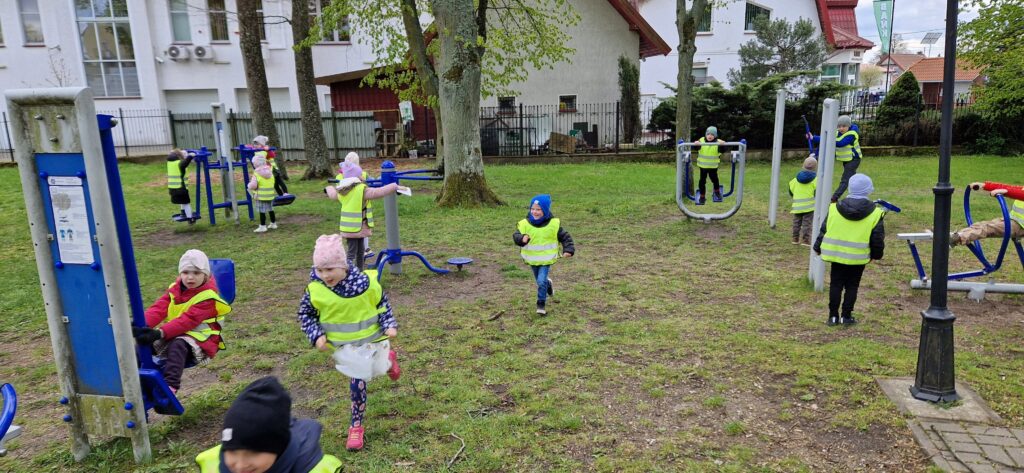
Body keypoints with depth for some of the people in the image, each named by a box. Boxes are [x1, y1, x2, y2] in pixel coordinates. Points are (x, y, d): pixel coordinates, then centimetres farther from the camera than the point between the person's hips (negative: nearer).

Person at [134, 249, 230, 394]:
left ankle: (171, 385, -46)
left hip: (199, 338, -7)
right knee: (145, 341, -12)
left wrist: (161, 333, -35)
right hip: (171, 335, 7)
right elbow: (159, 308, -5)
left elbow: (188, 320, -24)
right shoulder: (175, 289, 9)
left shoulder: (207, 296, -13)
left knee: (178, 345, -36)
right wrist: (143, 325, -25)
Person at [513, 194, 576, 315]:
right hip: (532, 259, 3)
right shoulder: (525, 224, -12)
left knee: (541, 281, -14)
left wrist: (568, 249, -17)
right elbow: (516, 235, -19)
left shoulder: (554, 223, -12)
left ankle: (541, 304, 3)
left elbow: (564, 237, -4)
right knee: (540, 280, 19)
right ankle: (548, 284, 54)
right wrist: (522, 239, -41)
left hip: (546, 259, -3)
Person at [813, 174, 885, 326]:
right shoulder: (874, 213, -7)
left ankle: (833, 315, 10)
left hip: (836, 254, 1)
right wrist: (876, 254, 14)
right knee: (852, 286, 10)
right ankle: (847, 316, 12)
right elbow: (878, 238, -2)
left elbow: (824, 230, 3)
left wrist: (818, 248, 14)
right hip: (858, 257, -1)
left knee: (835, 285, 9)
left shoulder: (835, 208, -3)